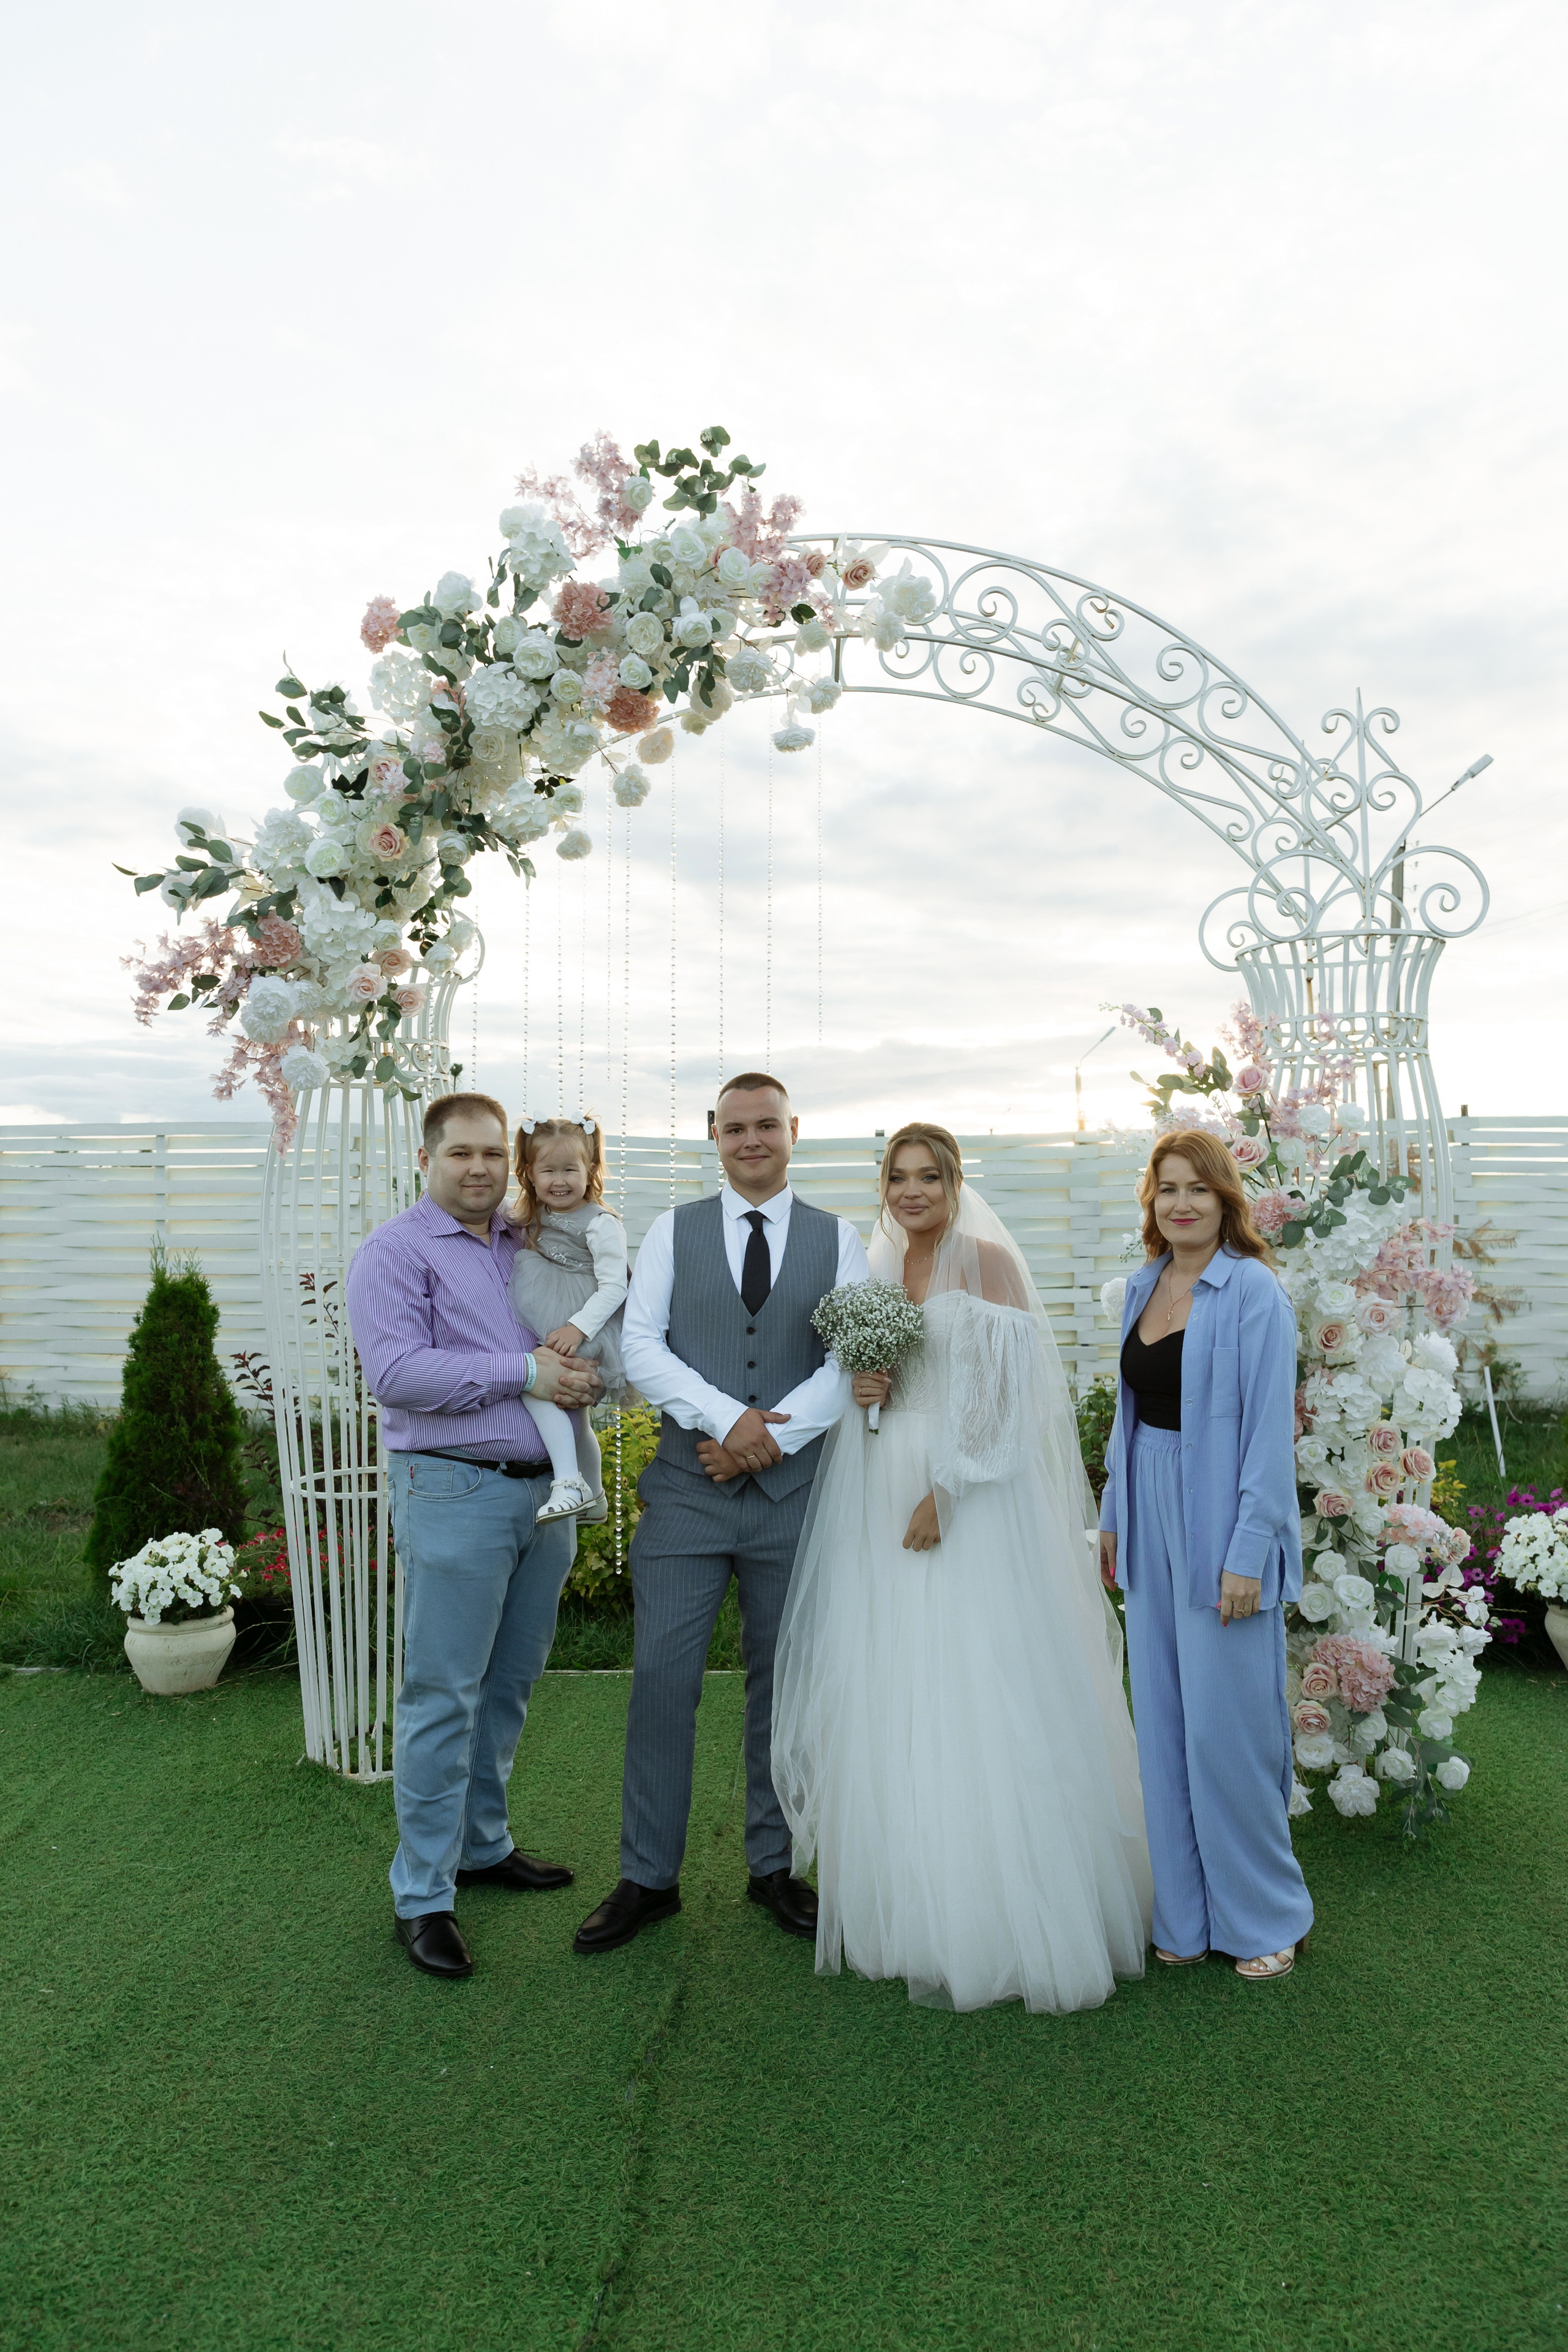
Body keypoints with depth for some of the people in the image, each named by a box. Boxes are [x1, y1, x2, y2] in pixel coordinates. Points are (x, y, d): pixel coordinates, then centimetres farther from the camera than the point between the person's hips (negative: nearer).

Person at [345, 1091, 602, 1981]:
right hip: (454, 1489, -6)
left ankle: (483, 1844, 33)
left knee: (510, 1686, 16)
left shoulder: (530, 1247, 16)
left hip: (545, 1489, 7)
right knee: (444, 1697, -1)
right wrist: (521, 1373, -18)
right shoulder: (395, 1252, -5)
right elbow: (395, 1372, -17)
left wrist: (586, 1376, 1)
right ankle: (423, 1896, 10)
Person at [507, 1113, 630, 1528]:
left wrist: (578, 1328, -27)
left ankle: (570, 1482, -27)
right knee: (572, 1416, 18)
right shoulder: (534, 1221, 10)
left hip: (588, 1328, -9)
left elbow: (613, 1288, -18)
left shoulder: (601, 1223, -14)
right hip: (551, 1330, 9)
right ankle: (593, 1500, 34)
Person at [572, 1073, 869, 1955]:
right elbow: (642, 1345, -4)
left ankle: (774, 1865, 28)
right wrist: (731, 1418, -16)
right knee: (663, 1679, 0)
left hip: (794, 1493, 1)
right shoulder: (674, 1231, 6)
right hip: (687, 1487, 0)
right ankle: (649, 1877, 15)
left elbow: (851, 1362, -3)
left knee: (783, 1683, 11)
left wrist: (770, 1437, -14)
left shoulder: (838, 1240, 6)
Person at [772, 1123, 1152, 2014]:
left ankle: (1004, 1920, 8)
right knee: (890, 1701, 8)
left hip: (972, 1499, -6)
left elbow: (1007, 1394, -11)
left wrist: (943, 1495, -16)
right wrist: (862, 1393, -2)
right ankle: (910, 1912, 21)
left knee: (978, 1708, -4)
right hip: (881, 1503, 6)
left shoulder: (986, 1260, -4)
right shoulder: (879, 1271, 14)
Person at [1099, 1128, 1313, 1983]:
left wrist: (1248, 1553, -17)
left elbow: (1270, 1430, -14)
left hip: (1220, 1527, -6)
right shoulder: (1143, 1288, 9)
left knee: (1228, 1726, 2)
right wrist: (1114, 1517, 15)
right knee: (1164, 1726, 12)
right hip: (1152, 1526, 7)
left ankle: (1262, 1917, 22)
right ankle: (1186, 1913, 27)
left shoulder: (1252, 1291, -12)